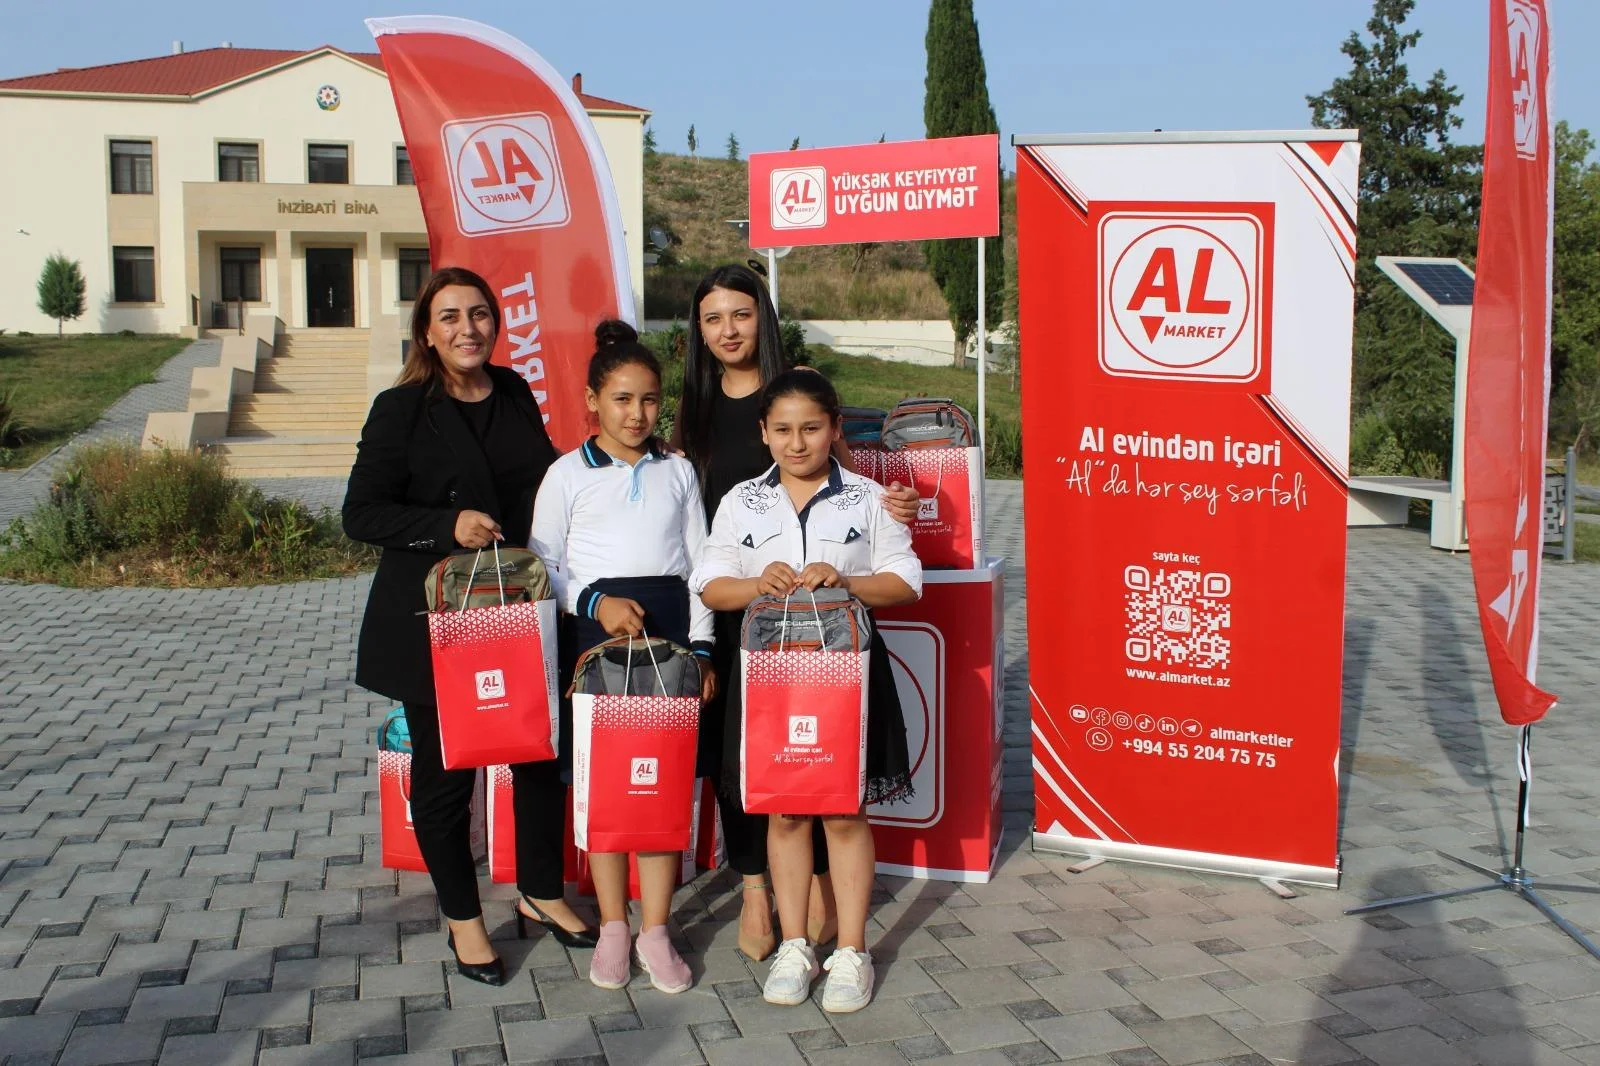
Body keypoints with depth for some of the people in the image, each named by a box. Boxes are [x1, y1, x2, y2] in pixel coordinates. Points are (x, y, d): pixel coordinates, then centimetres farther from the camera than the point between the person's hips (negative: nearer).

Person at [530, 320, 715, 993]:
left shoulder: (678, 472, 12)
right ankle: (612, 926, 15)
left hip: (670, 627, 2)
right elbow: (542, 567, 2)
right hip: (594, 632, -1)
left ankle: (655, 929, 10)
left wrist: (701, 647, 3)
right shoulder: (568, 475, 4)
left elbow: (698, 564, 11)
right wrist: (596, 602, -14)